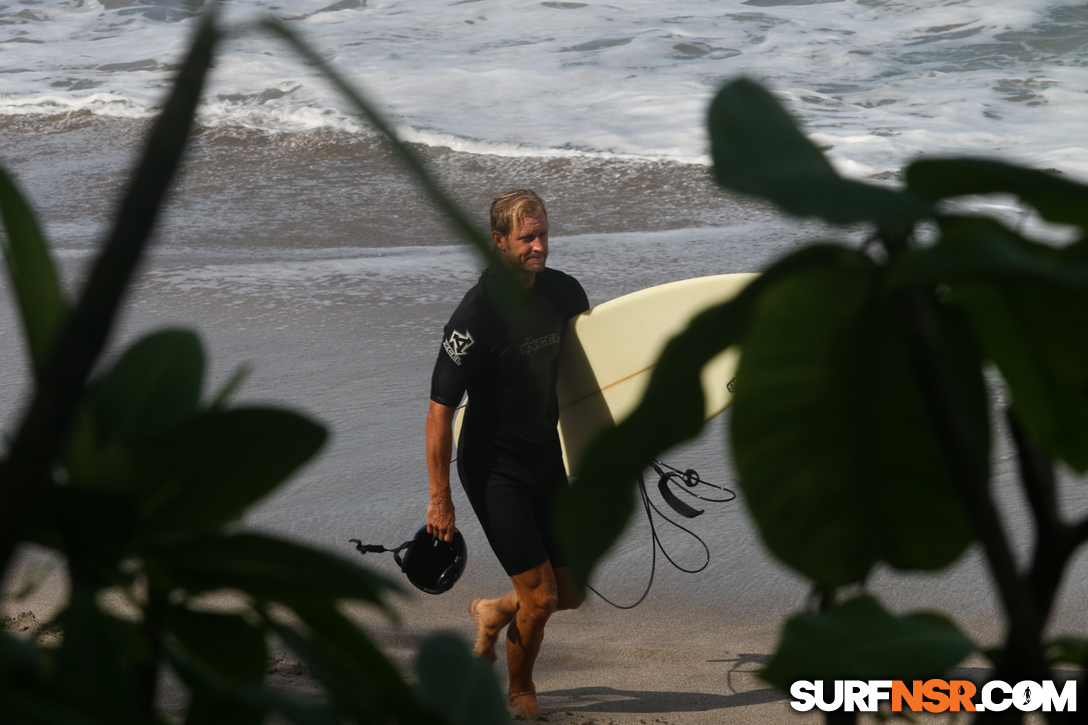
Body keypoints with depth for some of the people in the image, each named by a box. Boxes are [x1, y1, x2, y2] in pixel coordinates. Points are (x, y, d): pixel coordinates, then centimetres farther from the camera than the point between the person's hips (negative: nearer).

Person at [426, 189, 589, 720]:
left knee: (569, 594, 8)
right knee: (539, 596, -7)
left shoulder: (564, 292, -2)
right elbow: (440, 411, -18)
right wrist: (440, 500, -17)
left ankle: (493, 614, 38)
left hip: (547, 458, 6)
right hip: (494, 470, -6)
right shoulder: (476, 315, -21)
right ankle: (520, 691, 21)